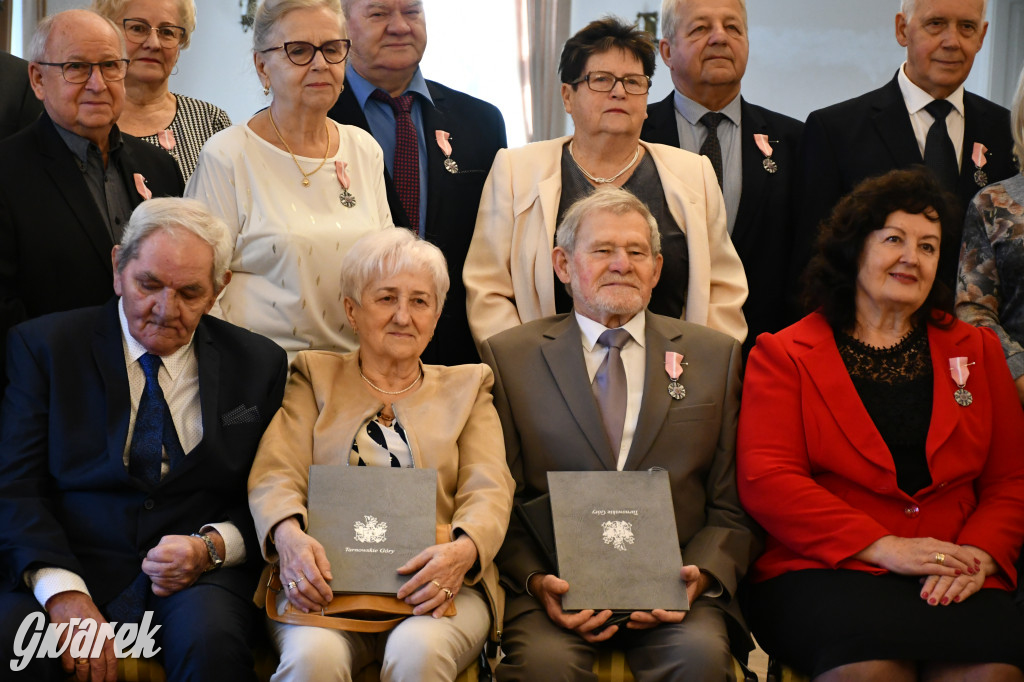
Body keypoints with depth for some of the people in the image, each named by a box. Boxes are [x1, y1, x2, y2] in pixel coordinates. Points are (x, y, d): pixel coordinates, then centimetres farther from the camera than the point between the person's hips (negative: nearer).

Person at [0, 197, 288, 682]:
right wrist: (62, 591, -18)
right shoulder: (43, 346, 6)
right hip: (70, 565, 0)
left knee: (210, 639, -34)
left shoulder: (258, 364, 11)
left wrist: (212, 546, -13)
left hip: (199, 578, 1)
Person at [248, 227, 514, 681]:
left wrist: (463, 550, -18)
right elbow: (276, 474, 5)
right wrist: (289, 536, -19)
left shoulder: (467, 385, 22)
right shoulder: (315, 376, 20)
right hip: (326, 582, 0)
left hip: (432, 587, 1)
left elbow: (487, 490, 6)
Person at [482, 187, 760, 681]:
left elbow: (732, 506, 10)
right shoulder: (509, 357, 10)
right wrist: (536, 580, -13)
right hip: (558, 583, -1)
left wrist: (700, 576, -9)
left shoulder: (714, 356, 14)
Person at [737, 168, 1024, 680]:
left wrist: (979, 554, -6)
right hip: (821, 572, -2)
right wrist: (884, 547, -12)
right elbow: (765, 481, -2)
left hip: (955, 581, 3)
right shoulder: (782, 354, 10)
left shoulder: (977, 350, 22)